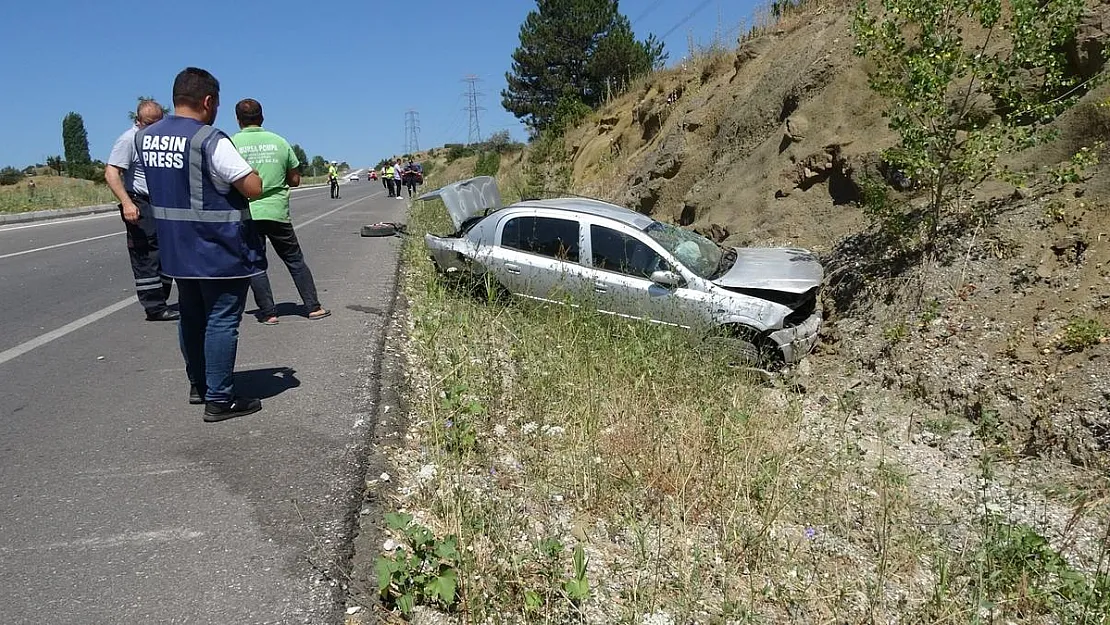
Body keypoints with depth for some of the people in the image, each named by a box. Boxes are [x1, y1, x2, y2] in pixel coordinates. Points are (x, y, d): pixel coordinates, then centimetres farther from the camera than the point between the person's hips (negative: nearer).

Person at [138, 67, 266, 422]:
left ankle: (198, 385, 32)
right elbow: (254, 188, -19)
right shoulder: (210, 141, -18)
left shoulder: (144, 137, 6)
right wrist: (237, 169, 0)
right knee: (221, 321, -1)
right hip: (220, 252, -8)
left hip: (176, 249, 8)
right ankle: (219, 399, 4)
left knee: (191, 317, 18)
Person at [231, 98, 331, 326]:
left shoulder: (231, 143, -3)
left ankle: (268, 313, 8)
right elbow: (294, 180, 8)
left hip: (246, 214, -1)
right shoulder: (279, 142, 4)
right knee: (296, 260, 12)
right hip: (278, 212, 2)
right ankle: (313, 307, 12)